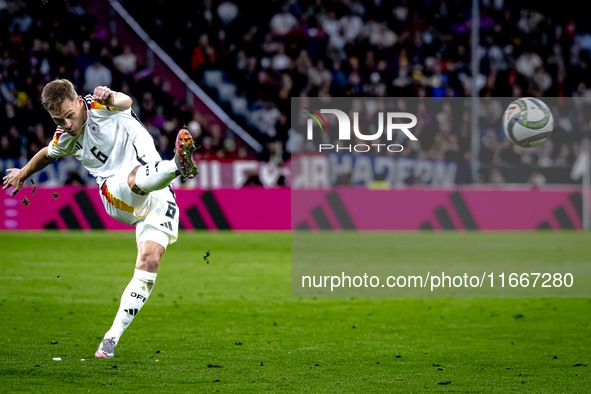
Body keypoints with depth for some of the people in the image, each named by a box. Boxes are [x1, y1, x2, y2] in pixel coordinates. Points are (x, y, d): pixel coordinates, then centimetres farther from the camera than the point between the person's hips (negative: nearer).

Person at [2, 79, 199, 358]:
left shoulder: (99, 107, -7)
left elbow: (125, 102, -30)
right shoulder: (65, 139, 10)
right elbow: (47, 155, 34)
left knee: (149, 263, -16)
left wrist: (112, 99, -55)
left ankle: (114, 335, -9)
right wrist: (23, 173, 52)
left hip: (158, 195, -3)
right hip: (115, 197, 3)